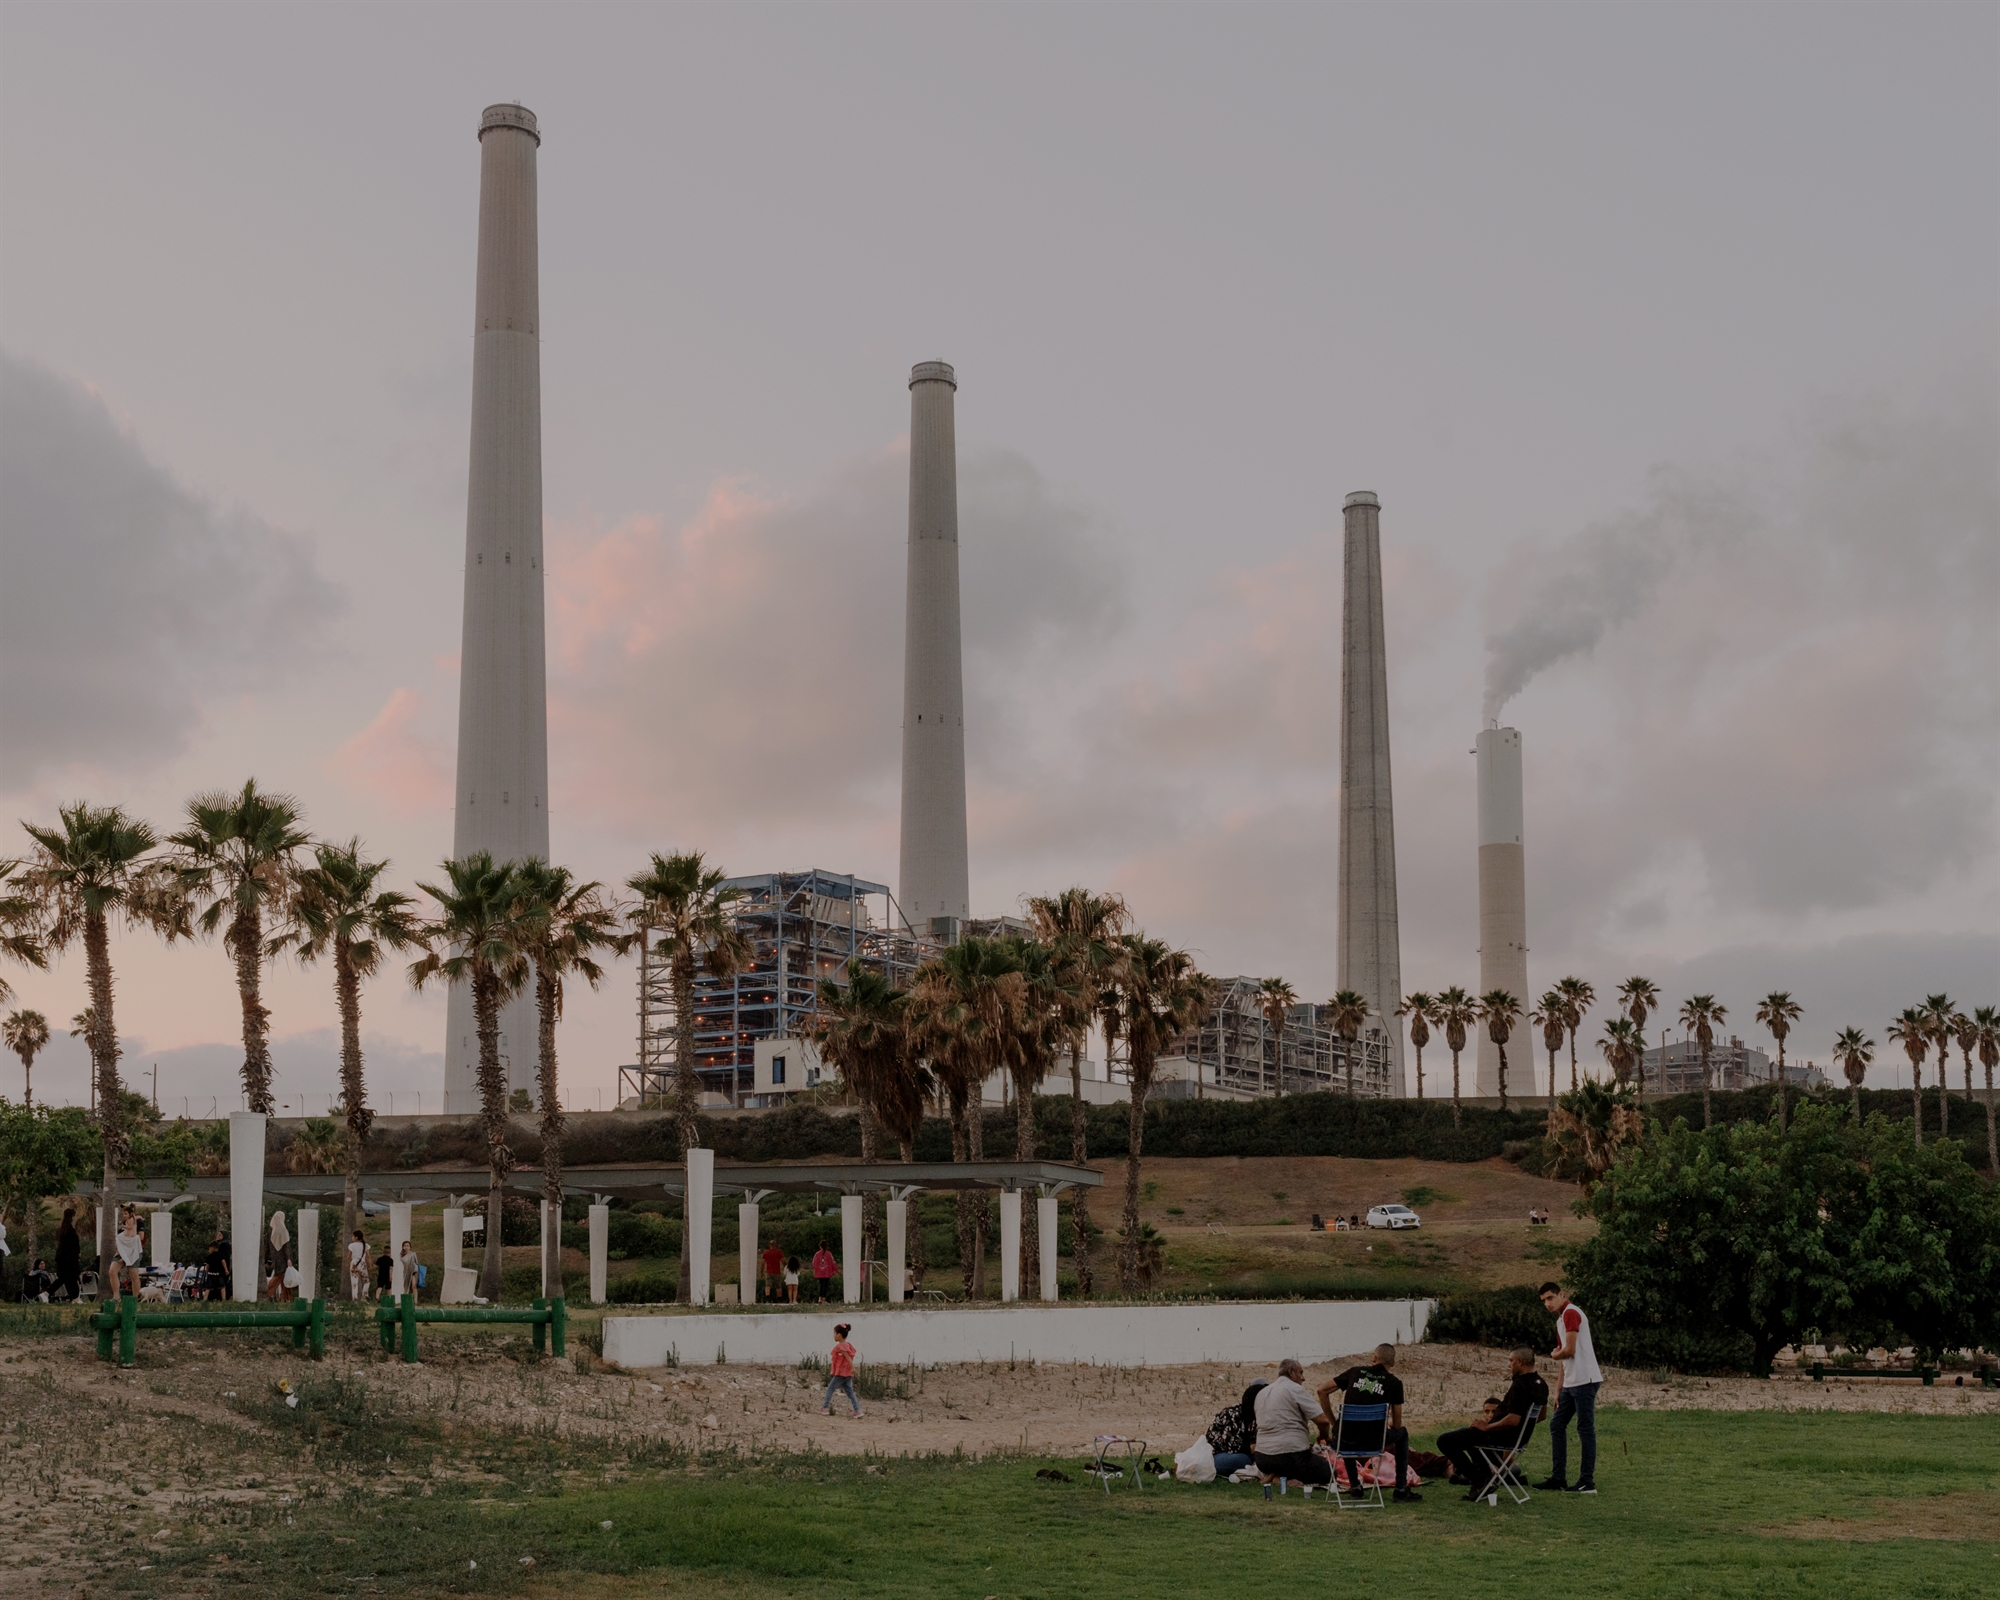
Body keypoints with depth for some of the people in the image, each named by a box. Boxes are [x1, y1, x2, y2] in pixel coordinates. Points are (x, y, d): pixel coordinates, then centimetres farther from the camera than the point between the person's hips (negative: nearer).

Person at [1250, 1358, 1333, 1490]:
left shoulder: (1261, 1393, 15)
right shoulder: (1297, 1390, -7)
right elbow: (1323, 1420, -13)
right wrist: (1323, 1436, 11)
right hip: (1290, 1455, -7)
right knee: (1328, 1473, 10)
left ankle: (1274, 1475, 2)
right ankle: (1290, 1480, -13)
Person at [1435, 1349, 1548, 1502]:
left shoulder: (1519, 1385, -26)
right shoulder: (1540, 1385, 5)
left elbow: (1513, 1420, -31)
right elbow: (1543, 1414, 19)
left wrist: (1487, 1427, -18)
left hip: (1504, 1437, -11)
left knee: (1445, 1441, -10)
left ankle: (1479, 1479, -6)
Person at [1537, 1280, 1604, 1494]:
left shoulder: (1571, 1313, -10)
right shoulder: (1561, 1319, 19)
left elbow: (1569, 1351, -18)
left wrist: (1554, 1354, 4)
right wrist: (1558, 1390, 17)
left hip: (1584, 1381, -10)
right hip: (1571, 1383, 10)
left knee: (1585, 1429, -6)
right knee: (1557, 1425, 12)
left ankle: (1588, 1482, -4)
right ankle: (1558, 1477, 17)